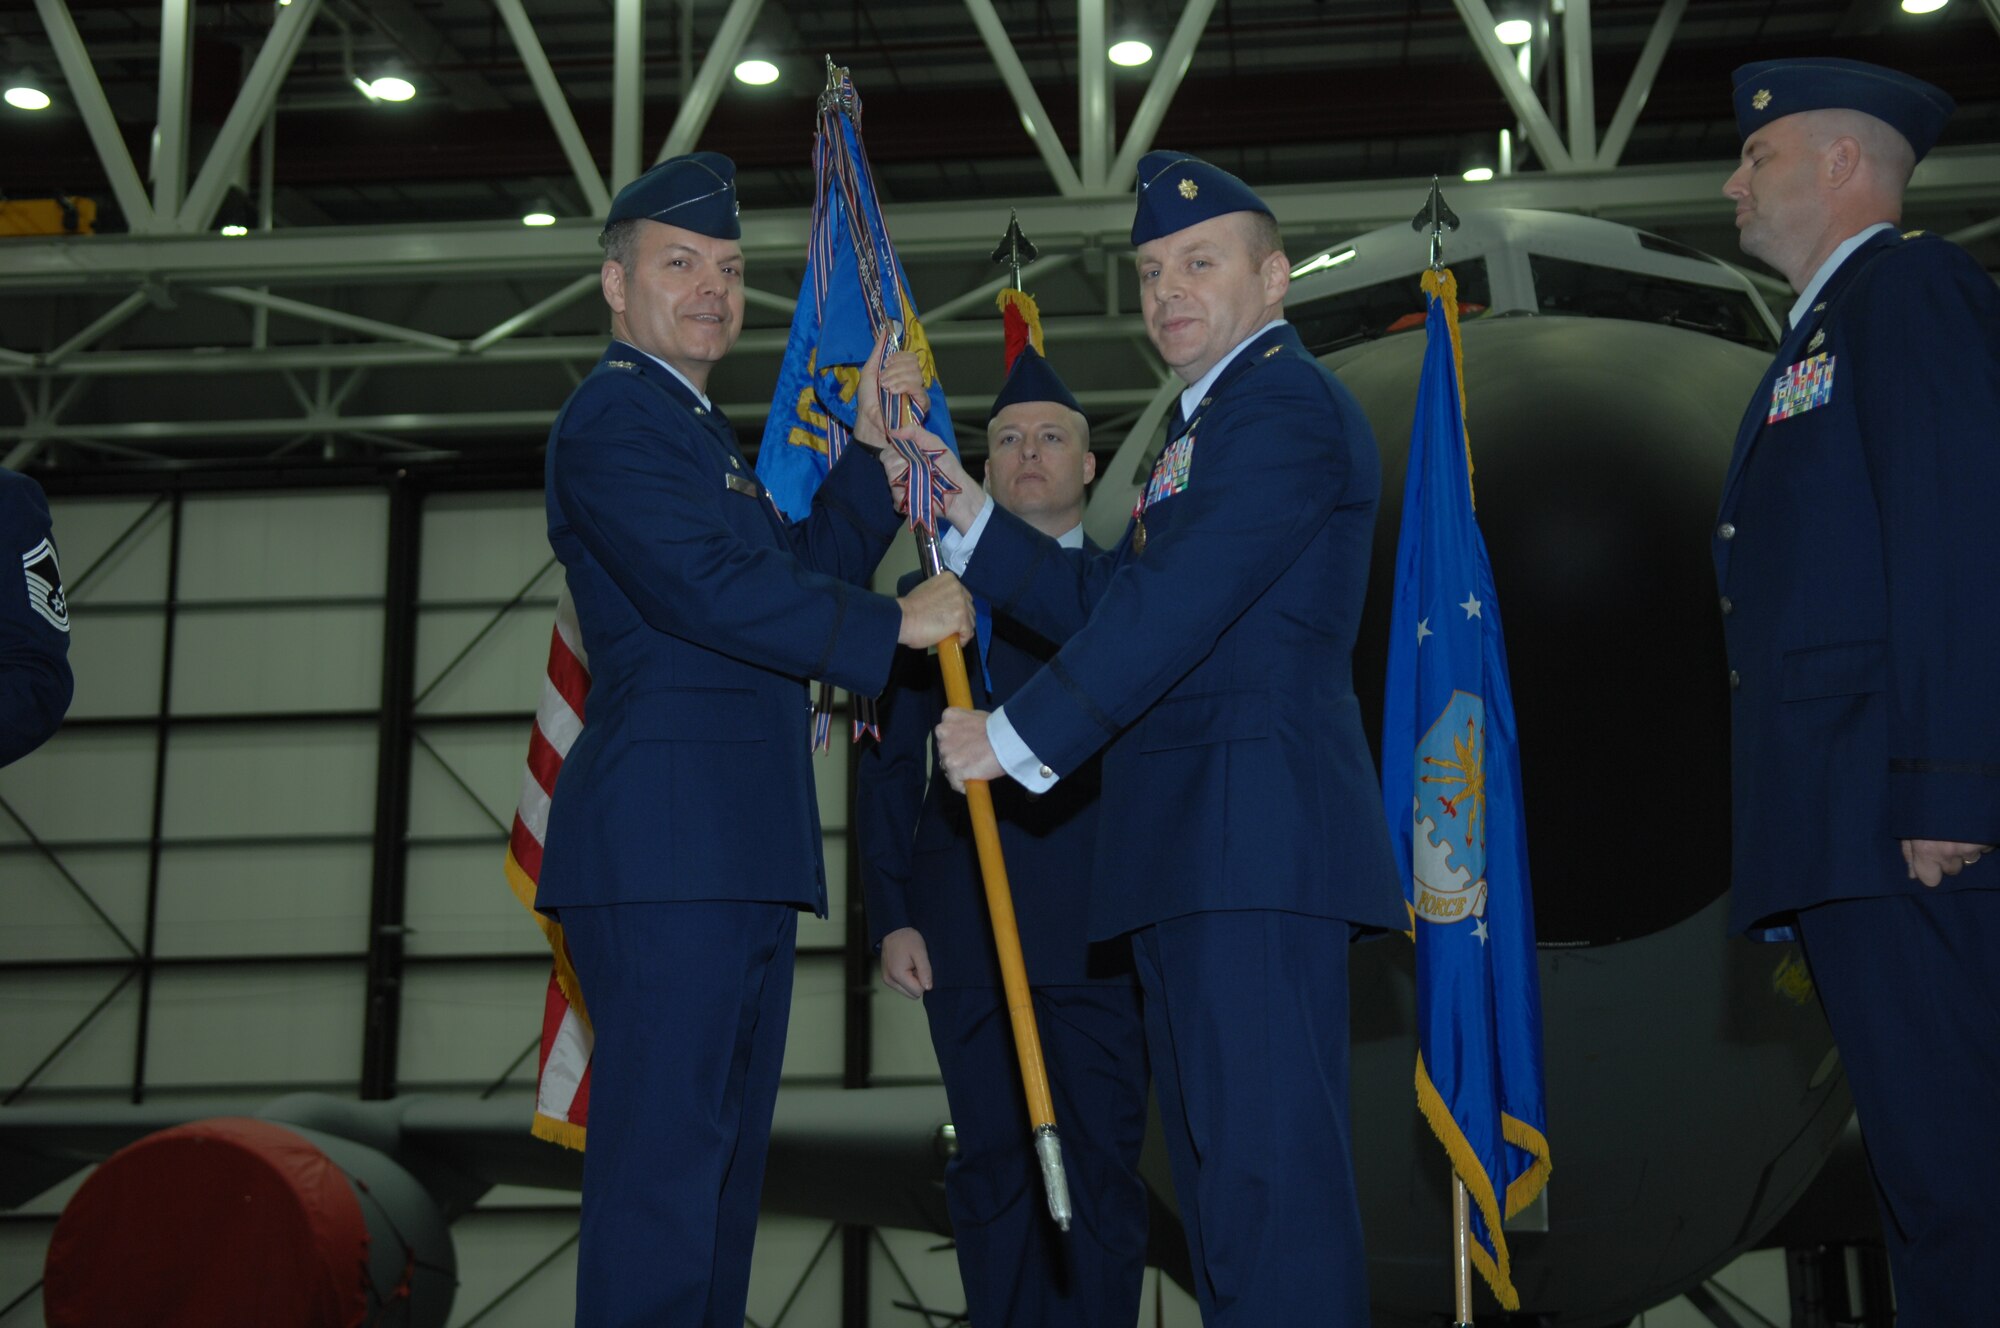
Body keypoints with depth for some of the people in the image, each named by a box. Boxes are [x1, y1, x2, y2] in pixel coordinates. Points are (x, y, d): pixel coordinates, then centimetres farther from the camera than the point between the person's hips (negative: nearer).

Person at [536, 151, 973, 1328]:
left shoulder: (703, 433, 26)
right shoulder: (614, 416, -6)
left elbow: (803, 572, 21)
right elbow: (707, 584, -19)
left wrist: (877, 444, 13)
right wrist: (894, 626, -14)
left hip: (738, 855, 10)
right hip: (668, 844, -10)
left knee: (725, 1158, 11)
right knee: (664, 1155, -11)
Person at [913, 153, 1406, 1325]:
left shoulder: (1288, 405, -7)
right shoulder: (1209, 424, 26)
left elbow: (1177, 603, -17)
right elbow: (1106, 602, 24)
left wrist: (1019, 739, -14)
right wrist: (967, 516, 14)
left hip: (1258, 832, -11)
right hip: (1197, 849, 11)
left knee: (1267, 1161, -13)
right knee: (1222, 1158, 12)